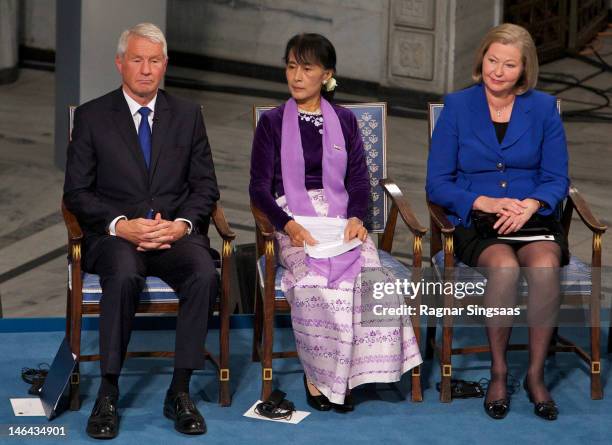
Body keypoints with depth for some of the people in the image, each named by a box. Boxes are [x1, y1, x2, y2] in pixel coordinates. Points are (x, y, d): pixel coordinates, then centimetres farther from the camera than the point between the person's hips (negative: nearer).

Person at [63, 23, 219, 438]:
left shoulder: (188, 115, 13)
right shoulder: (92, 116, 6)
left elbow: (206, 186, 10)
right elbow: (77, 191, 2)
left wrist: (182, 223, -10)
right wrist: (121, 225, -15)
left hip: (176, 231, 2)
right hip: (115, 234, -2)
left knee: (205, 275, -31)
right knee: (123, 276, -36)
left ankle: (180, 391, -22)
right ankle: (108, 394, -26)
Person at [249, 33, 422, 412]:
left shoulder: (345, 121, 16)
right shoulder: (272, 123, 10)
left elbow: (360, 182, 11)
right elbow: (259, 188, 3)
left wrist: (357, 218, -11)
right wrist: (288, 225, -16)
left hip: (341, 219, 2)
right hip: (293, 221, -2)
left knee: (365, 273, -31)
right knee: (315, 281, -34)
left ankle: (344, 372, -21)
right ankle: (316, 374, -19)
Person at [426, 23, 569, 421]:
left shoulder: (544, 108, 7)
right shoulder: (457, 107, 4)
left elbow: (557, 179, 5)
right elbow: (437, 183, 1)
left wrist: (530, 204, -17)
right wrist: (484, 202, -15)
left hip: (535, 219, 1)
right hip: (475, 223, -1)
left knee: (544, 265, -33)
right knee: (505, 267, -34)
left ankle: (536, 373, -19)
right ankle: (498, 372, -18)